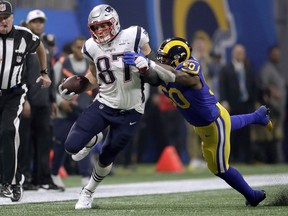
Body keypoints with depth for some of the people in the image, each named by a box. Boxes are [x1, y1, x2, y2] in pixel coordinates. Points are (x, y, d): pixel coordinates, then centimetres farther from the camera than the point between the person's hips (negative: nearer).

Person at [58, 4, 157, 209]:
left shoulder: (133, 37, -13)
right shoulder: (92, 47, -1)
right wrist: (74, 88, -3)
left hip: (130, 111, -3)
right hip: (104, 104, 3)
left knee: (106, 159, 7)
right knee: (72, 146, -12)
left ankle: (88, 192, 35)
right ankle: (91, 141, 26)